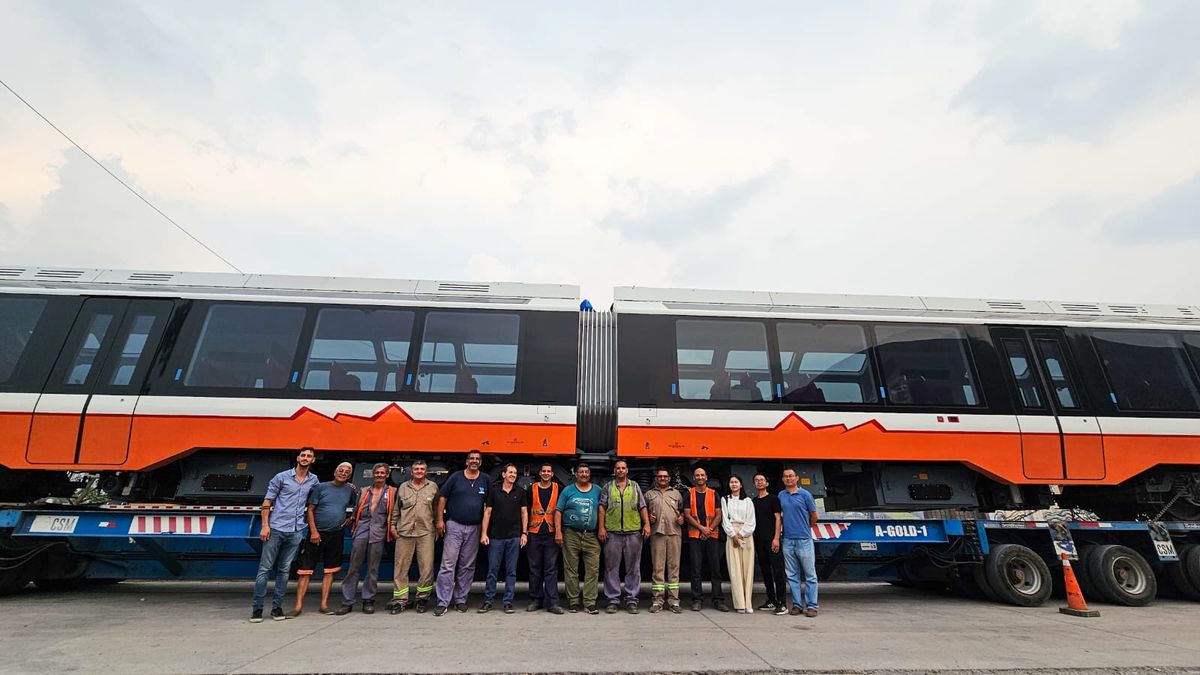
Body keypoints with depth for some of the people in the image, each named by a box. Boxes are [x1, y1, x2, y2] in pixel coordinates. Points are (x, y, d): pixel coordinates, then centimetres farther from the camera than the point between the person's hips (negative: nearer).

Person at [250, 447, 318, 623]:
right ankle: (257, 608, 11)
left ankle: (277, 607, 17)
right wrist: (265, 525, -7)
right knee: (265, 568, 1)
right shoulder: (281, 477, 0)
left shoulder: (314, 480, 9)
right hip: (276, 528, -3)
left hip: (296, 531, 3)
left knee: (284, 570, 9)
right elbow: (267, 502, 0)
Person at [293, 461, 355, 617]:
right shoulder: (321, 487, -2)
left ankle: (324, 604, 15)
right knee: (305, 569, -3)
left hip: (337, 535, 3)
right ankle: (298, 605, 4)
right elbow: (310, 509, -3)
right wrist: (314, 531, -10)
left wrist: (350, 518, 0)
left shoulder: (350, 489, 6)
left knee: (329, 570, 8)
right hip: (317, 534, -3)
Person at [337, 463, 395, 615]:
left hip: (379, 532, -2)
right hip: (362, 530, 2)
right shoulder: (364, 491, 18)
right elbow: (357, 511, 19)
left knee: (373, 569, 3)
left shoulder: (392, 492, 9)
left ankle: (368, 601, 13)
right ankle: (347, 601, 7)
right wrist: (353, 527, 10)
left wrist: (392, 527, 0)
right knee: (354, 567, 1)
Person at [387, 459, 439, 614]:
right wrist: (393, 527, 10)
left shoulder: (433, 487, 7)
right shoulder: (403, 487, 11)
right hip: (404, 532, 1)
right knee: (401, 567, 4)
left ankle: (422, 598, 13)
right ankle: (400, 600, 16)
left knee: (427, 567, -3)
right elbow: (396, 509, 16)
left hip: (426, 533, -1)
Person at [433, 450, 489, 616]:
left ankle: (460, 600, 20)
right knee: (448, 564, -5)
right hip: (454, 526, -2)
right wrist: (440, 520, -7)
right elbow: (442, 498, 1)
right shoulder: (455, 477, 1)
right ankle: (443, 602, 1)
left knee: (467, 566, 9)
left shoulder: (485, 480, 6)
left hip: (474, 528, 2)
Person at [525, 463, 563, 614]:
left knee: (551, 568, -1)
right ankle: (536, 600, 20)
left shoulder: (558, 489, 5)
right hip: (534, 533, 1)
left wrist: (559, 531, 1)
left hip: (551, 533, -1)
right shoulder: (532, 489, 7)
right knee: (534, 568, 8)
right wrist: (524, 531, 4)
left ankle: (551, 602, 4)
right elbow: (526, 510, 9)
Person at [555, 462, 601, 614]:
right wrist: (558, 531, -6)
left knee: (593, 569, -4)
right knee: (571, 569, 3)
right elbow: (558, 511, 3)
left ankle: (590, 602, 3)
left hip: (591, 536, 1)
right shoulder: (568, 490, 6)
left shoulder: (597, 490, 11)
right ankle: (574, 602, 14)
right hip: (571, 534, -1)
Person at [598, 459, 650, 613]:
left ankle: (631, 599, 13)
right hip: (612, 532, -1)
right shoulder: (608, 487, 10)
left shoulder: (635, 486, 13)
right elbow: (602, 508, 5)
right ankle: (613, 600, 12)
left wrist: (647, 524, -2)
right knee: (611, 567, 3)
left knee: (633, 568, 4)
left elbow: (642, 507, 10)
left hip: (633, 532, 1)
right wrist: (601, 528, -3)